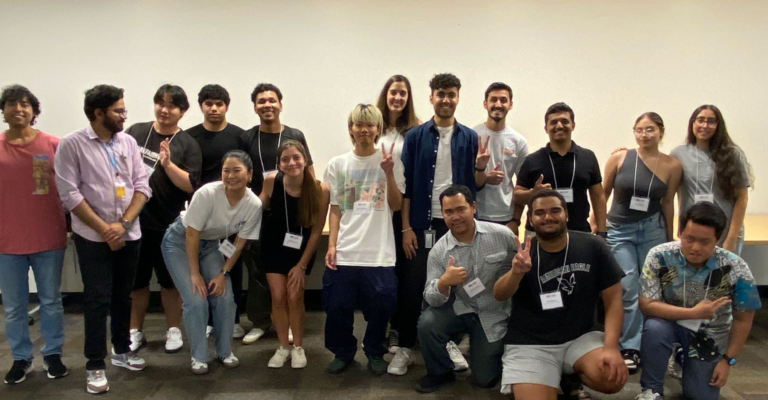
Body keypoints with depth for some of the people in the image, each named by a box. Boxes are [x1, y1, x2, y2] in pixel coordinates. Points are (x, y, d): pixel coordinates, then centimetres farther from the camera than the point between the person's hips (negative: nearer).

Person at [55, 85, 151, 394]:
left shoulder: (128, 142, 3)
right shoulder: (72, 144, -8)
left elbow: (142, 186, 1)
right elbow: (69, 194, -12)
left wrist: (123, 223, -11)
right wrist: (104, 229, -13)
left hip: (129, 235, 4)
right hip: (92, 237, -4)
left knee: (123, 295, 15)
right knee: (98, 299, 0)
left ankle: (122, 350, 32)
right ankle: (95, 366, 12)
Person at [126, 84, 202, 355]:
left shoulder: (188, 144, -4)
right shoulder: (135, 132, 3)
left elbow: (190, 185, -11)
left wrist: (168, 163, -22)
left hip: (168, 224, -2)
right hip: (132, 219, 2)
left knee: (169, 280, 11)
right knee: (136, 280, 13)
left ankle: (173, 330, 26)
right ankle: (135, 332, 28)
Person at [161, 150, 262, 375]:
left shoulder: (254, 205, -21)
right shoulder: (207, 194, -32)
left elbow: (239, 243, -9)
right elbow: (191, 235, -23)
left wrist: (223, 274, -11)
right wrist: (195, 273, -18)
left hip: (210, 245, 4)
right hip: (180, 242, -3)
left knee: (225, 298, -6)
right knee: (196, 300, -12)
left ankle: (225, 351, 16)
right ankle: (198, 357, 6)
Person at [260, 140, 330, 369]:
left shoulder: (320, 190, -25)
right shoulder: (271, 182, -21)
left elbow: (316, 231, -16)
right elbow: (260, 206, 3)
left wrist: (302, 265, -12)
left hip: (302, 248, -2)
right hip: (274, 245, 2)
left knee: (294, 297, -3)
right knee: (278, 296, 0)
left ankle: (298, 347, 17)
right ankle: (283, 347, 18)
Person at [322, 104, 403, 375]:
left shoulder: (388, 161, 3)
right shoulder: (338, 164, 7)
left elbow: (396, 205, -1)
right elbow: (335, 209, 8)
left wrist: (388, 173, -12)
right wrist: (331, 245, 1)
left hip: (379, 253, -1)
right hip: (344, 251, 1)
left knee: (380, 306, 1)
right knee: (337, 306, 3)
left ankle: (375, 353, 26)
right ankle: (343, 352, 27)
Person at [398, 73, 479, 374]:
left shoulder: (469, 137, 4)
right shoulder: (415, 136, 0)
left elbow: (475, 186, 6)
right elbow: (406, 186, -1)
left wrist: (480, 168, -15)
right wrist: (406, 227, -6)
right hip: (422, 223, -1)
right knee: (413, 287, 4)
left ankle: (450, 342, 27)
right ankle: (405, 347, 16)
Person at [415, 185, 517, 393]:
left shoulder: (502, 235, -15)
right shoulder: (438, 251, -12)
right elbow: (432, 299, -14)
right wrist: (443, 282, -36)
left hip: (496, 314, -1)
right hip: (461, 309, 1)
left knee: (485, 379, 1)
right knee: (427, 324, -28)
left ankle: (497, 350, 36)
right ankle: (440, 372, 1)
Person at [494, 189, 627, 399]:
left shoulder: (593, 247, -3)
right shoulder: (523, 254, -3)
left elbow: (613, 299, -2)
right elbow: (499, 295, -17)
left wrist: (611, 347, -17)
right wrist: (516, 272, -40)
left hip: (581, 337, 1)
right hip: (530, 344, -1)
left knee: (613, 378, -26)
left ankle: (571, 380, 6)